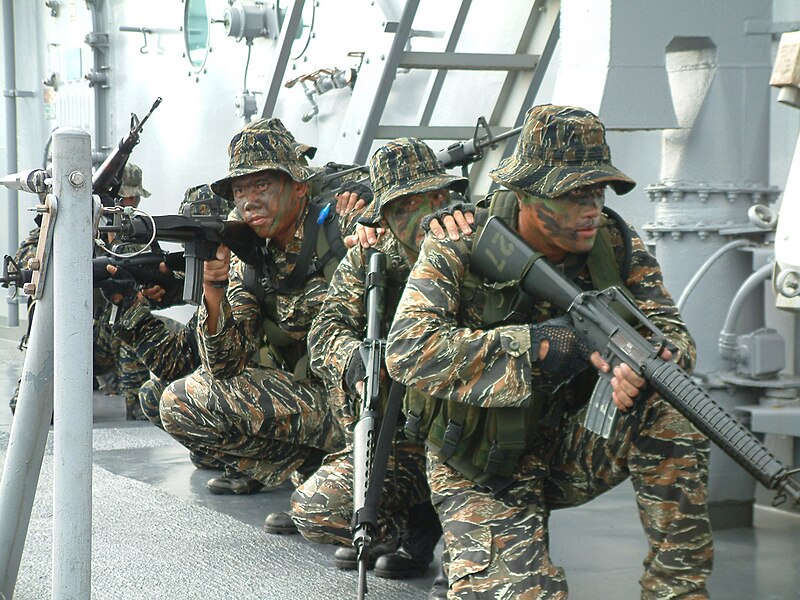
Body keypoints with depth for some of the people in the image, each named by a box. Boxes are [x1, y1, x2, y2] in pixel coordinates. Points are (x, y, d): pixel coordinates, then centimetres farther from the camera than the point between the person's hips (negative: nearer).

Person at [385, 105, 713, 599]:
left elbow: (670, 331, -10)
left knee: (669, 415, -24)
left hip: (571, 450, 3)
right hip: (484, 471, -3)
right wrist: (536, 345, -35)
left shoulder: (616, 245, -6)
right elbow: (408, 350, -28)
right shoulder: (460, 248, -16)